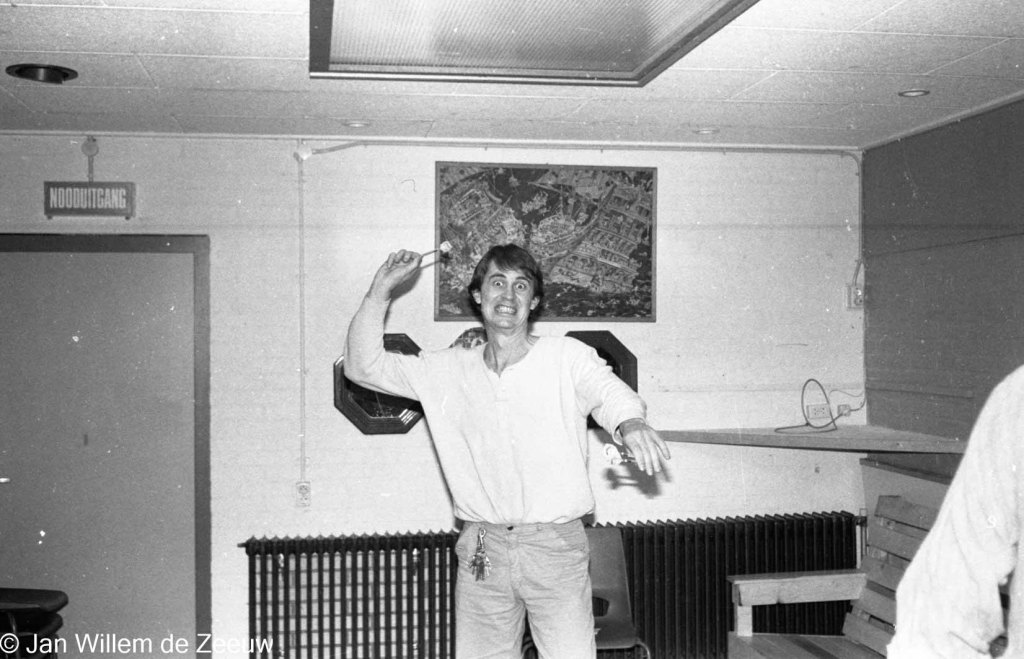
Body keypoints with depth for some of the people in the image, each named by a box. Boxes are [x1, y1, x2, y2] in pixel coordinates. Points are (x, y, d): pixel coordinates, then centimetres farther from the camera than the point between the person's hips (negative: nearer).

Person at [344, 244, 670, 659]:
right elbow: (363, 366, 10)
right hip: (481, 551, 3)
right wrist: (381, 290, 1)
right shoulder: (448, 371, 8)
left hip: (556, 546, -2)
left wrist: (631, 424, -42)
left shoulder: (568, 357, -1)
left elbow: (611, 394, -18)